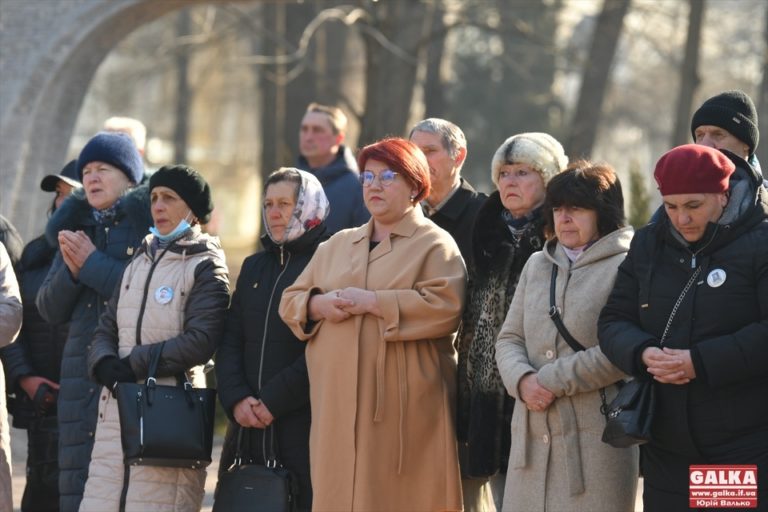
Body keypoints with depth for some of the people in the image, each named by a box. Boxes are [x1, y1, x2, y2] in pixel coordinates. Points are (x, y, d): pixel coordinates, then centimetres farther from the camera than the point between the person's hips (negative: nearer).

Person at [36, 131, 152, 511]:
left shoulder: (151, 218, 1)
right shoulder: (76, 225, 19)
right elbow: (49, 309, 16)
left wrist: (92, 263, -9)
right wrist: (70, 270, -3)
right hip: (84, 376, 6)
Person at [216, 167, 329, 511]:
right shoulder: (254, 267, 19)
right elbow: (230, 341, 13)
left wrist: (273, 401, -14)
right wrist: (236, 399, -4)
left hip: (303, 422, -6)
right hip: (247, 424, 6)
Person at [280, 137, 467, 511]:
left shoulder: (435, 245, 3)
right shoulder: (337, 245, 22)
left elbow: (445, 306, -14)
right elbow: (290, 301, 19)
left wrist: (371, 302, -14)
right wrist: (320, 305, -4)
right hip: (339, 405, 5)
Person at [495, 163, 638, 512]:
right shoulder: (537, 265, 18)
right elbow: (509, 339, 15)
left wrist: (552, 381, -12)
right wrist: (523, 381, -6)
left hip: (596, 437, -6)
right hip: (533, 434, 6)